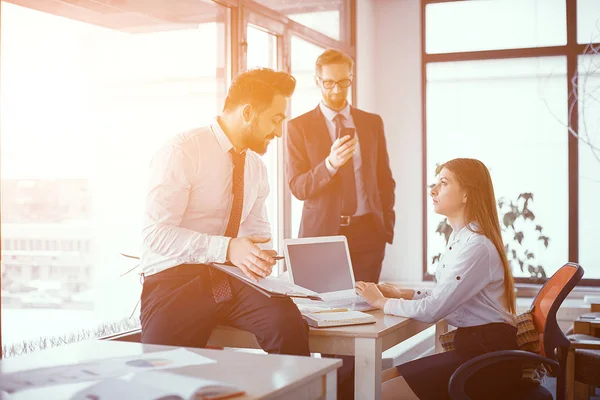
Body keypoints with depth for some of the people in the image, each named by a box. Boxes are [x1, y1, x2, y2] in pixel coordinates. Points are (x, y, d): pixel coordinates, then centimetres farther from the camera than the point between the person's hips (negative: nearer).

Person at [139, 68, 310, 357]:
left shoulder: (256, 166, 13)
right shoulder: (181, 152, -10)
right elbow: (157, 233, -17)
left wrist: (261, 257, -2)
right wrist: (227, 249, -27)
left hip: (231, 279, 5)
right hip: (174, 279, -5)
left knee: (287, 319, -25)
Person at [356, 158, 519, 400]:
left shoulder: (477, 247, -20)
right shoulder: (458, 239, 10)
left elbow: (432, 310, -22)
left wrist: (382, 302, -8)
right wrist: (403, 294, 4)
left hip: (488, 356, -9)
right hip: (471, 346, 9)